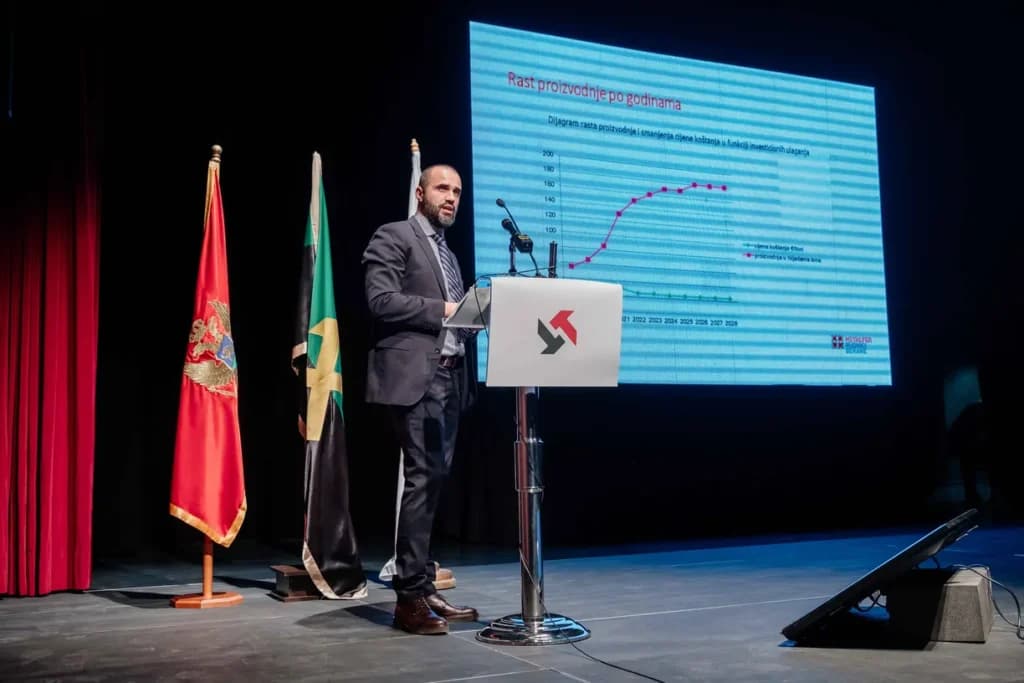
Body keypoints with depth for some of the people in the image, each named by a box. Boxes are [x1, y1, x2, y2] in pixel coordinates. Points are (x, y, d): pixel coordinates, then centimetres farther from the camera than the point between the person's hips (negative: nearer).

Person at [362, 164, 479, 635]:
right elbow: (381, 300, -13)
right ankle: (409, 596, -8)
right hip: (414, 375, -8)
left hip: (450, 376, 8)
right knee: (422, 478, -12)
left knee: (433, 481, 8)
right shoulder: (394, 237, 0)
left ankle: (422, 589, 13)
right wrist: (441, 309, -13)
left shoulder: (449, 254, 25)